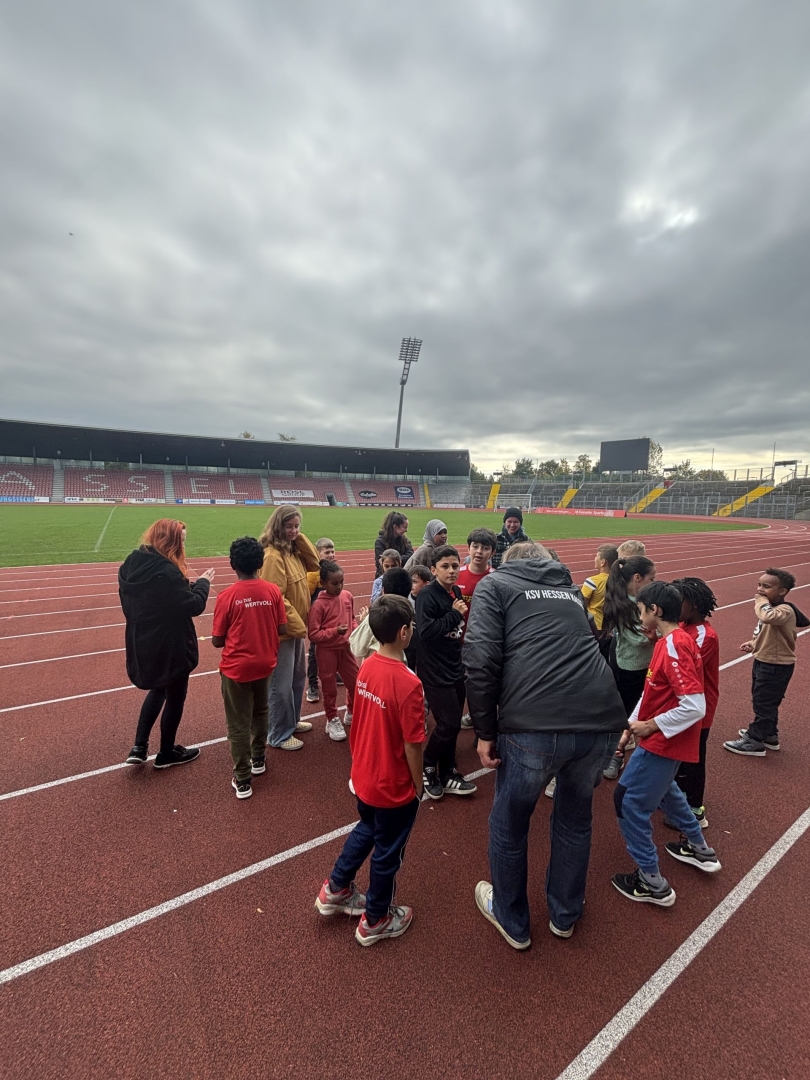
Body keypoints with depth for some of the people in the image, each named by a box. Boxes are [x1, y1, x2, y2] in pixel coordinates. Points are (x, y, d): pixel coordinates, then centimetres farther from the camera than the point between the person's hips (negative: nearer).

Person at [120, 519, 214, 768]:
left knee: (158, 690, 29)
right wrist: (202, 582, -5)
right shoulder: (167, 572, -27)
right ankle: (167, 753, 30)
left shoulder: (130, 565, -1)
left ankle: (139, 747, 27)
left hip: (142, 643, 8)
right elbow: (194, 605, -22)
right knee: (175, 696, 13)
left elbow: (128, 604, 10)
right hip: (170, 646, -8)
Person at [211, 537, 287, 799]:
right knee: (260, 712, 25)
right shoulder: (273, 591, -9)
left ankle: (242, 781, 21)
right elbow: (282, 628, -4)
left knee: (238, 724, 10)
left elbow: (217, 641, -9)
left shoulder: (227, 596, -16)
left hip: (236, 668, -3)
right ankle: (258, 760, 42)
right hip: (264, 664, 3)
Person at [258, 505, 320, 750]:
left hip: (296, 626, 10)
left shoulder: (293, 550, 7)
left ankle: (292, 720, 40)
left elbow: (314, 565, 6)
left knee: (298, 677, 22)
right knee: (281, 684, 5)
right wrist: (297, 624, -18)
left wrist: (301, 539, -4)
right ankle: (278, 735, 21)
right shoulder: (273, 556, -22)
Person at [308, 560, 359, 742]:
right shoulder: (319, 605, -19)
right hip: (327, 651, -5)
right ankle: (332, 720, 32)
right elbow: (313, 634, -19)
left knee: (356, 682, 14)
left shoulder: (348, 596, -3)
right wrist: (335, 631, -25)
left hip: (346, 648, 5)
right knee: (329, 687, 11)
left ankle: (351, 714, 39)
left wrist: (354, 633, -5)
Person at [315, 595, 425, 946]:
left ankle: (335, 890, 48)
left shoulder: (367, 668, -9)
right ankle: (375, 920, 40)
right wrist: (418, 785, -7)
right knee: (387, 851, 18)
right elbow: (412, 745, -23)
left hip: (364, 776, 7)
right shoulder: (407, 683, -31)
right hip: (395, 786, -6)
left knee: (365, 830, 31)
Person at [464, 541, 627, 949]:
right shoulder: (571, 590, 24)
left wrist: (485, 732, 1)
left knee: (509, 826, 23)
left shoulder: (495, 584, 9)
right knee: (575, 819, 31)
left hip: (534, 727, -5)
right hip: (602, 720, 5)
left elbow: (480, 660, -6)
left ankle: (512, 922, 45)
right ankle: (565, 915, 51)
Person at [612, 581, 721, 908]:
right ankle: (698, 848, 48)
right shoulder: (672, 641, 5)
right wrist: (631, 725, 11)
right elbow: (653, 692, 11)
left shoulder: (673, 647, -25)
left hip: (662, 741, -10)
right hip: (662, 738, 10)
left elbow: (695, 707, -30)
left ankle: (651, 882, 16)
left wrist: (650, 726, -19)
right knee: (662, 790, 30)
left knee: (631, 802, 2)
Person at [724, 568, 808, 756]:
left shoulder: (785, 610, -26)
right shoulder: (772, 608, 6)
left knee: (763, 704, 4)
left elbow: (767, 617, -50)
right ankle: (769, 735, 41)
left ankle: (754, 742, 17)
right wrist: (754, 643, 5)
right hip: (763, 662, 10)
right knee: (764, 702, 24)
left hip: (776, 667, -10)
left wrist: (762, 601, -31)